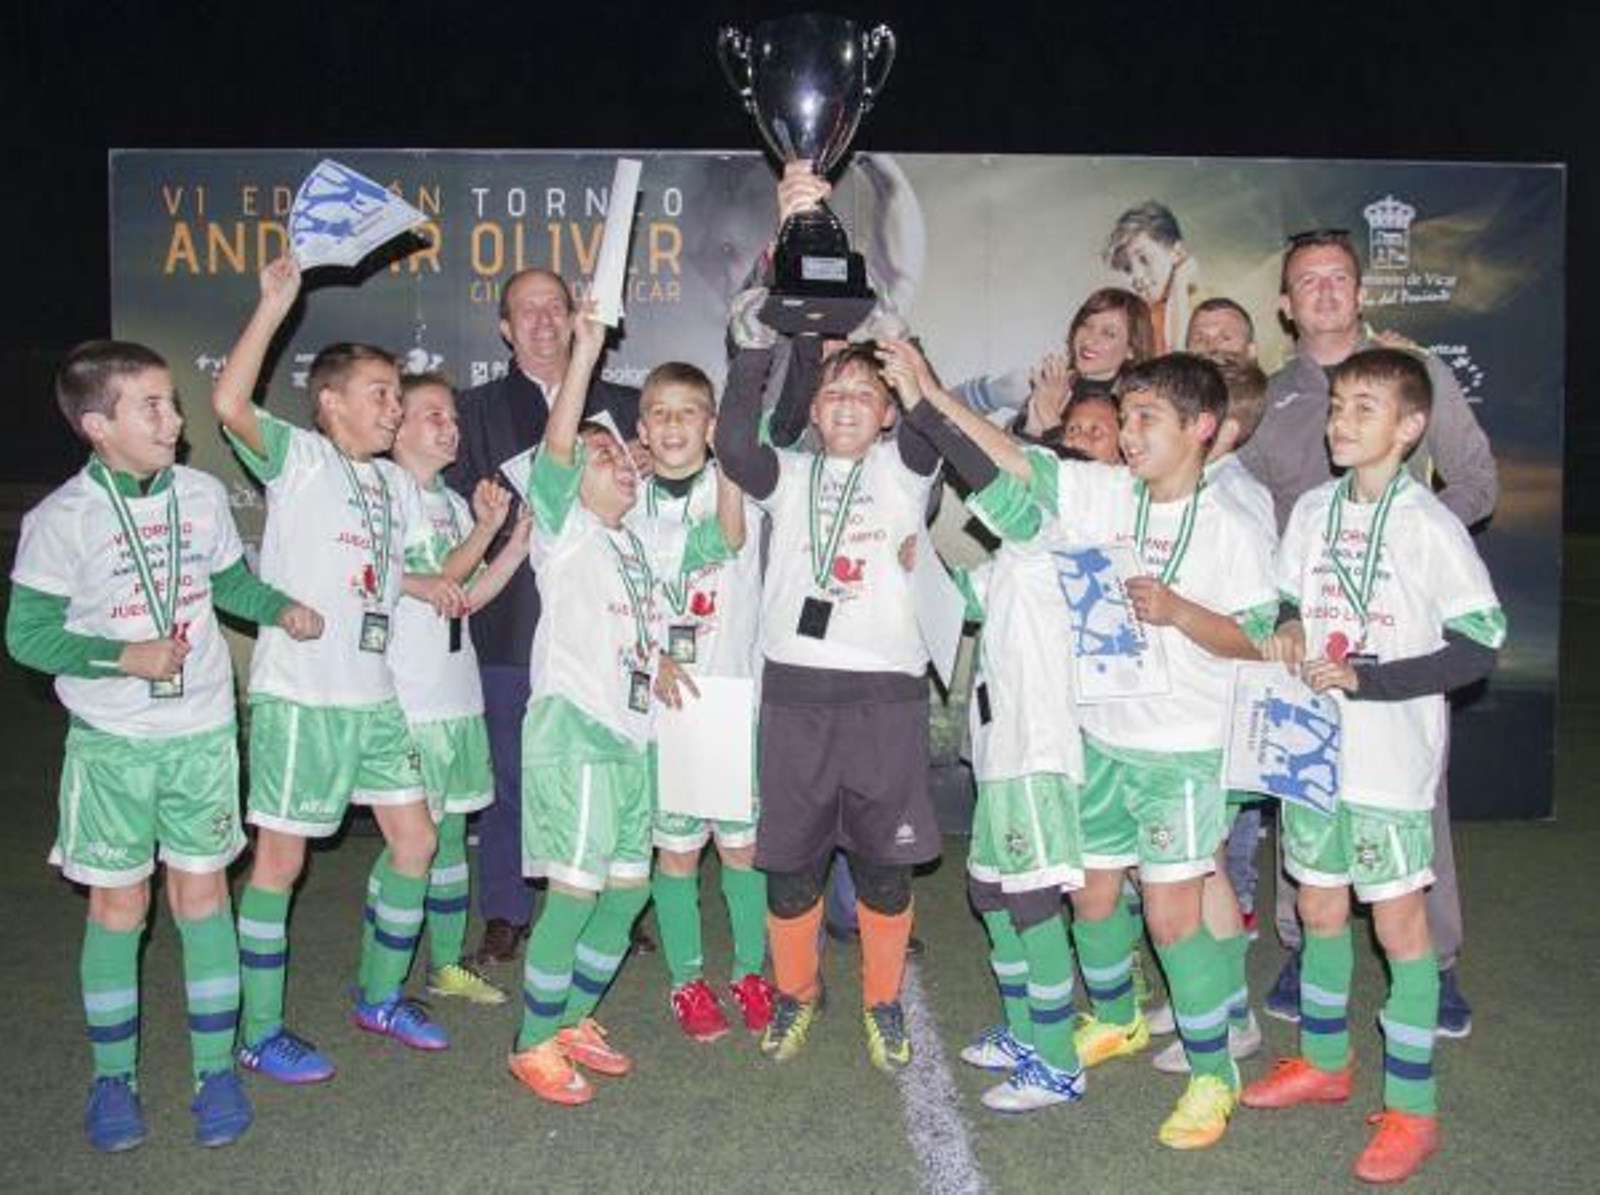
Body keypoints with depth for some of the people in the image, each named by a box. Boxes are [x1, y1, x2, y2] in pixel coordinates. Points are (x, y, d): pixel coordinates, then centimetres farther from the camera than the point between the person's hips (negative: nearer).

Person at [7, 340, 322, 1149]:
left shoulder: (201, 495, -1)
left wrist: (282, 611, -4)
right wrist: (124, 657, -19)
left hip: (202, 733, 2)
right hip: (112, 743, -2)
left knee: (202, 896, 8)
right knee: (118, 905, 8)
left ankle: (216, 1068, 20)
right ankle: (113, 1077, 25)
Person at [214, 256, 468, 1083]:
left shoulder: (397, 484, 13)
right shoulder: (299, 459, -8)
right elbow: (229, 403, -26)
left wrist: (426, 584, 4)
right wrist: (276, 302, -27)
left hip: (372, 696, 7)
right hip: (298, 695, -7)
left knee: (415, 839, 11)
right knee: (281, 859, 3)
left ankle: (379, 996, 29)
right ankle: (260, 1033, 18)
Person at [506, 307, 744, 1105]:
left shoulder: (649, 541, 16)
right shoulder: (563, 530, -4)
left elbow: (726, 536, 15)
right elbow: (553, 449, -20)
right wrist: (585, 353, -23)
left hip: (630, 734, 8)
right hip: (573, 729, -8)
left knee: (628, 888, 11)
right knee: (575, 890, -7)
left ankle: (573, 1021, 28)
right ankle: (533, 1044, 9)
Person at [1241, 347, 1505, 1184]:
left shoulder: (1428, 526, -12)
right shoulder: (1312, 510, 4)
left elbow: (1479, 645, -14)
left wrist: (1362, 678, -20)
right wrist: (1285, 633, -8)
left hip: (1392, 758, -5)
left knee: (1398, 923, 4)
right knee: (1319, 909, 16)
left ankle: (1410, 1108, 19)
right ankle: (1324, 1062, 36)